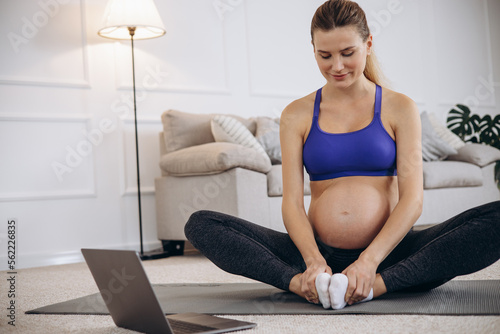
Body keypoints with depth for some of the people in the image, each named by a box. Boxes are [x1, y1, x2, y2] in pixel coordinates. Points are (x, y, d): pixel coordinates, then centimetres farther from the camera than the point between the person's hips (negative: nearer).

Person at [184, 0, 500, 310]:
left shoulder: (400, 108, 6)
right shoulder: (296, 115, 9)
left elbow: (412, 199, -4)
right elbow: (291, 201, 0)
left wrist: (369, 261, -20)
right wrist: (313, 261, -19)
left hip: (387, 253, -1)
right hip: (319, 252, 1)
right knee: (201, 224, -17)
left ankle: (379, 283, -33)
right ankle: (307, 285, -32)